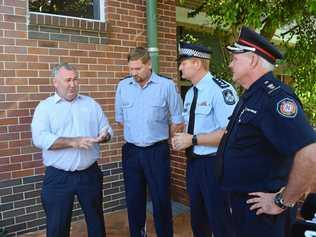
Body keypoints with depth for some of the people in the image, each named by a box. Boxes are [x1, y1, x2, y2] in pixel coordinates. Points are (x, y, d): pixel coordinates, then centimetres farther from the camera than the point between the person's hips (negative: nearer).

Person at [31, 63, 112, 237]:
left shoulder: (91, 104, 7)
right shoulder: (45, 107, -2)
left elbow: (107, 130, 8)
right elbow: (40, 139, -16)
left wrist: (104, 136, -15)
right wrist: (73, 141, -25)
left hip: (90, 174, 3)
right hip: (58, 177, -2)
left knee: (96, 219, 18)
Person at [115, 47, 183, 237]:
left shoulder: (167, 86, -8)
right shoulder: (123, 86, 2)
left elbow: (178, 122, -1)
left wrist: (158, 136, 7)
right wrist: (137, 133, 10)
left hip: (157, 151, -3)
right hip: (131, 151, 3)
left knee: (161, 200, 6)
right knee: (133, 199, 14)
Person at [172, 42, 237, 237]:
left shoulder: (221, 90, -18)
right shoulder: (190, 93, 11)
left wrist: (193, 140, -22)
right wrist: (182, 139, -1)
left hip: (214, 164, -8)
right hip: (193, 162, 8)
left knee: (220, 221, 7)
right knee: (198, 218, 24)